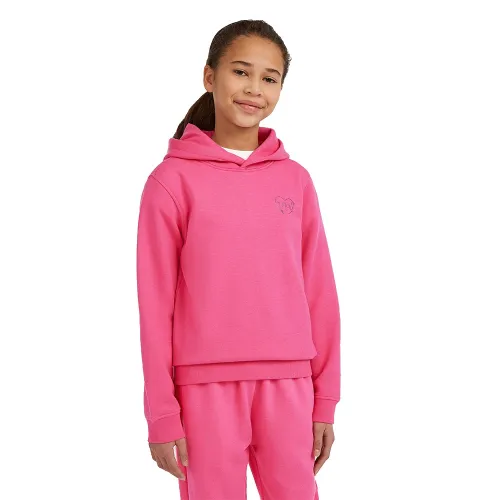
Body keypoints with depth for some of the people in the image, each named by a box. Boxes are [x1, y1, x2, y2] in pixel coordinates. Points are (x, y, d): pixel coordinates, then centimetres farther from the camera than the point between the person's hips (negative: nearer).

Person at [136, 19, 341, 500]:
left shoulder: (295, 180, 7)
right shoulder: (173, 179, -1)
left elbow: (319, 292, 8)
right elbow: (156, 302, -2)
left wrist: (325, 400, 7)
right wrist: (161, 413, -4)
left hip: (287, 386, 3)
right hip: (205, 386, -2)